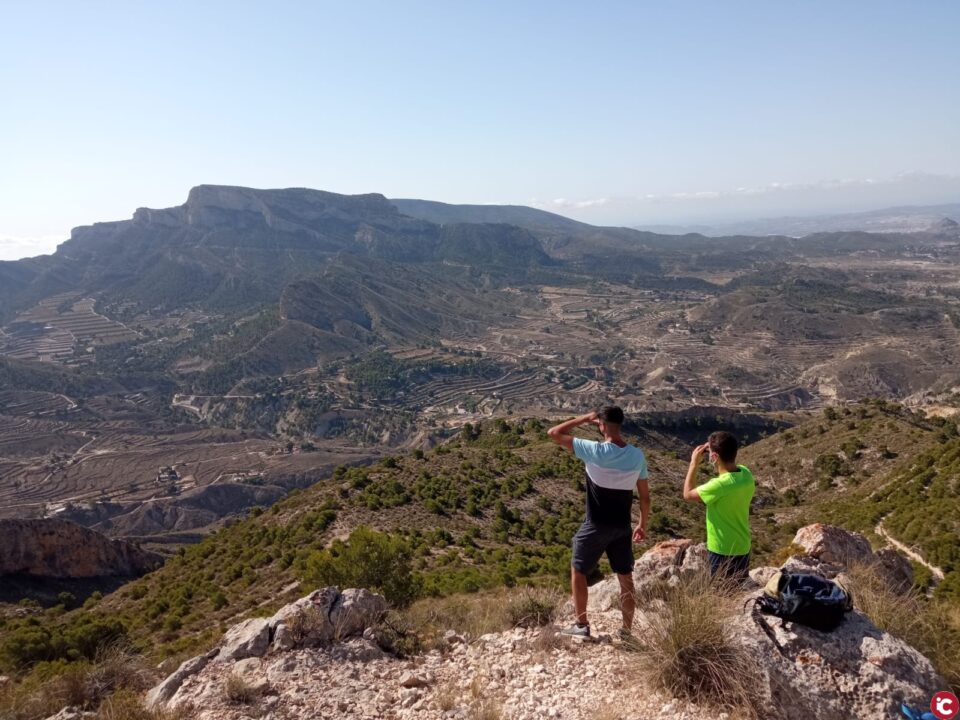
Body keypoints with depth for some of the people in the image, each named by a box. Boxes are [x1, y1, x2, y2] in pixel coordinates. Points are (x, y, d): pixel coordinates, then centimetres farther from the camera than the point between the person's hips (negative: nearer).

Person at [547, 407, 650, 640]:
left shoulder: (595, 450, -20)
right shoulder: (637, 455, -4)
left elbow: (554, 433, -15)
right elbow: (645, 496, 4)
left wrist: (584, 419, -5)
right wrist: (642, 525, 16)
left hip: (596, 526, -4)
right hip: (622, 526, 4)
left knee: (578, 571, 15)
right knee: (625, 577, 16)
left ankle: (581, 625, 21)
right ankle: (627, 630, 24)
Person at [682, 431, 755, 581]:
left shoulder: (719, 485, -29)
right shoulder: (746, 474, -8)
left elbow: (688, 495, -12)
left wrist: (694, 463, -8)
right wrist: (713, 447, 3)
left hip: (723, 552, -7)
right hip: (743, 549, 7)